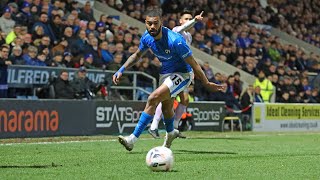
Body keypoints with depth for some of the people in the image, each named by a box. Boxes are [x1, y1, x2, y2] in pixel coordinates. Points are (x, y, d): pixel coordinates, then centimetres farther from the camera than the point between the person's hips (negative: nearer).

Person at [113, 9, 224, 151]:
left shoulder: (175, 41, -32)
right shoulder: (147, 37, -12)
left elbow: (193, 64, -23)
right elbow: (137, 55, 11)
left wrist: (207, 84, -15)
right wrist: (121, 70, 1)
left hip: (182, 74, -7)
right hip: (165, 73, 7)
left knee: (153, 99, -23)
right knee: (166, 107, 23)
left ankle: (133, 138, -20)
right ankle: (170, 133, 55)